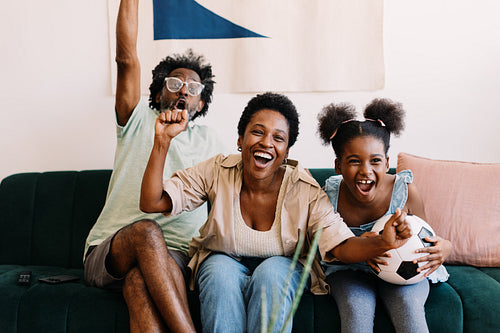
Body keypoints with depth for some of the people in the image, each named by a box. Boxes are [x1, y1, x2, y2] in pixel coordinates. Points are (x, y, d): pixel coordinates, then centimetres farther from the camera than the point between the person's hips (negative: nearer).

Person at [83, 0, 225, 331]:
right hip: (109, 252, -1)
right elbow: (126, 58, 0)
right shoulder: (139, 123, 11)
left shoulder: (208, 140, 20)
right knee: (145, 230, -37)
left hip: (175, 257, 1)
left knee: (141, 278, -35)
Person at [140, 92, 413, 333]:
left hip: (281, 267, 0)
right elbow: (152, 203, -18)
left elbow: (341, 245, -23)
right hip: (223, 262, 1)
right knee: (222, 274, -33)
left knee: (270, 274, -33)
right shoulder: (216, 172, -15)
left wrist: (382, 243, -45)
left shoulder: (305, 191, -18)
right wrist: (162, 141, -28)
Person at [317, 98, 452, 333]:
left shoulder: (405, 192, -17)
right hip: (350, 270, 0)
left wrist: (444, 247, -27)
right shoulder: (330, 196, -15)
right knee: (356, 310, -31)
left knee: (408, 306, -30)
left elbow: (425, 238, -2)